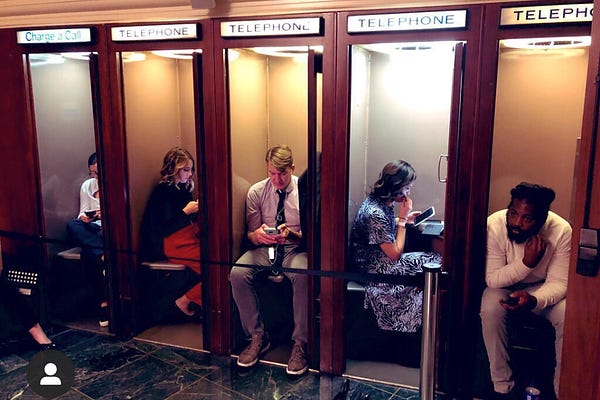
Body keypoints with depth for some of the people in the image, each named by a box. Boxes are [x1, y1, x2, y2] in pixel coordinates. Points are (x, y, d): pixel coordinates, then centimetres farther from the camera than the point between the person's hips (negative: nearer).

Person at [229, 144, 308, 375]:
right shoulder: (256, 191, 1)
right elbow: (250, 234, 5)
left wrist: (292, 233, -26)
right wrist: (257, 234, -20)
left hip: (296, 249, -2)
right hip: (264, 248, 3)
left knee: (303, 276, -36)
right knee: (237, 273, -26)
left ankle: (300, 343, -18)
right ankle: (257, 336, -8)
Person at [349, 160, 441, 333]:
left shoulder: (379, 200, 0)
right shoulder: (376, 213, -28)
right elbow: (395, 253, -20)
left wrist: (404, 219, 8)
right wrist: (402, 218, -16)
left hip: (379, 259, 9)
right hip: (372, 268, -9)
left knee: (433, 259, 1)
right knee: (435, 263, -8)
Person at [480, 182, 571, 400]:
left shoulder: (561, 231, -24)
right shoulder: (494, 225, -28)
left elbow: (558, 282, -20)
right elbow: (492, 279, -22)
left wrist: (534, 300, -40)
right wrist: (526, 263, -37)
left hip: (543, 288, 1)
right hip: (503, 287, -1)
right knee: (490, 310, -31)